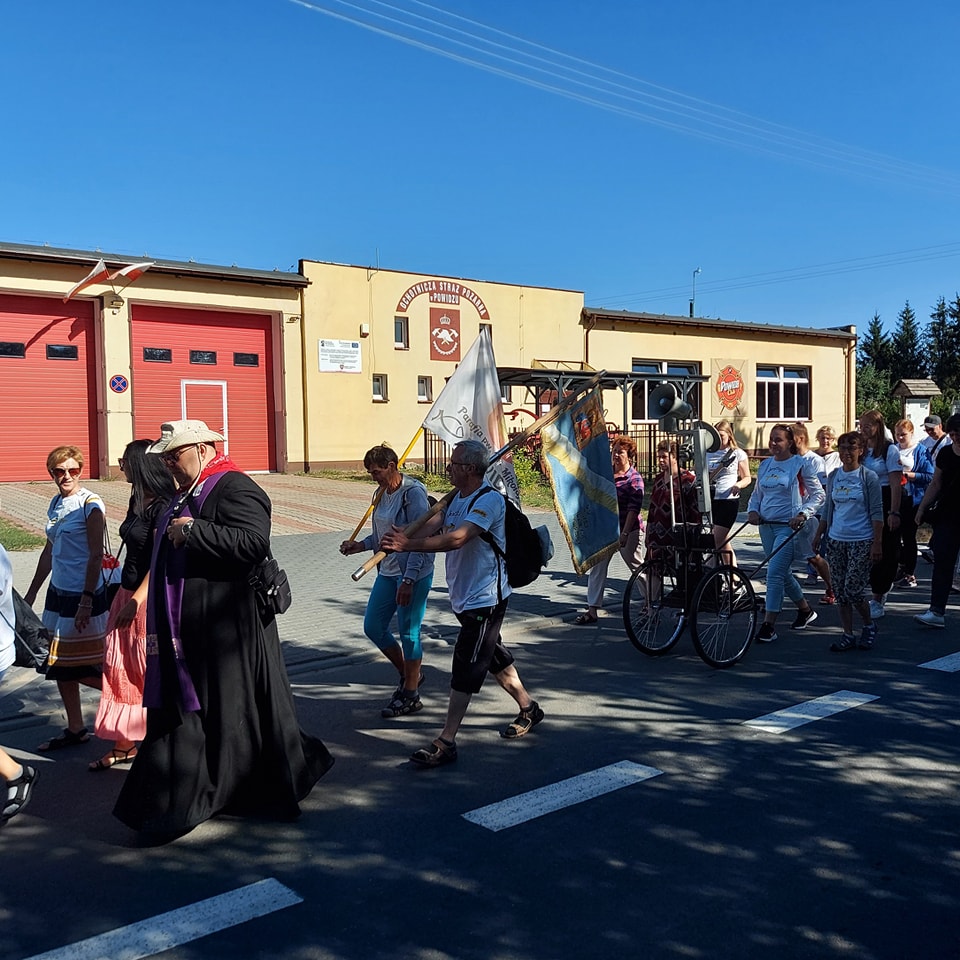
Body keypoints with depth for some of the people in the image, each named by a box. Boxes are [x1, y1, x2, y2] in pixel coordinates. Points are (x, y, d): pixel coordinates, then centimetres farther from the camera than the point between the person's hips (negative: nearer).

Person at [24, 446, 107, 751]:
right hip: (58, 593, 8)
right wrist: (32, 592, 20)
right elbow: (50, 551, 18)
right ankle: (75, 729, 23)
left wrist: (87, 600, -19)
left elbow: (96, 555, -16)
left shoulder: (90, 504, -12)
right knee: (60, 665, 11)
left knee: (85, 669, -3)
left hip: (84, 595, -8)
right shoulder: (56, 504, 10)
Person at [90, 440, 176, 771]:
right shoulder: (137, 500, 10)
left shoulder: (163, 506, -16)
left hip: (151, 597, -9)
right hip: (128, 592, 9)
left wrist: (136, 601, -20)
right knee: (121, 669, 13)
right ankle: (124, 746, 23)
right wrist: (125, 597, 17)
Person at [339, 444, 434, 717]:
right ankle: (408, 675, 31)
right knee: (373, 627, 11)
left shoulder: (413, 493, -16)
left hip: (414, 574, -9)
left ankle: (410, 696, 17)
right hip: (388, 571, 9)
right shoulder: (381, 493, 10)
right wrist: (358, 546, 3)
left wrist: (408, 581, -22)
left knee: (408, 633, 1)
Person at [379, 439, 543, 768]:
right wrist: (398, 540, -24)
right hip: (464, 596, 9)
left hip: (485, 599, -9)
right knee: (494, 657, 21)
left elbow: (456, 539, -32)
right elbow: (430, 526, -4)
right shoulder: (454, 498, 10)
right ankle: (528, 709, 39)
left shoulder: (490, 500, -20)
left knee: (465, 668, -7)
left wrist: (408, 545, -40)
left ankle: (445, 743, -2)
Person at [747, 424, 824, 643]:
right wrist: (753, 510, 0)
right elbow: (756, 493, 19)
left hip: (789, 526, -7)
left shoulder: (801, 465, -6)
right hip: (767, 525, 7)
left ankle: (768, 625, -11)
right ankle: (806, 610, 38)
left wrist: (802, 514, -18)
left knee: (774, 573, -15)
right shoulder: (765, 465, 11)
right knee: (782, 573, 16)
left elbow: (818, 495, -4)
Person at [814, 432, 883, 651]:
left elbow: (876, 512, -6)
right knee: (840, 592, 6)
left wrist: (877, 543, -10)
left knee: (852, 591, -8)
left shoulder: (868, 477, -4)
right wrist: (818, 536, 12)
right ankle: (847, 635, 15)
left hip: (861, 542, -5)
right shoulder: (833, 476, 8)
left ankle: (869, 625, 18)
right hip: (836, 541, 5)